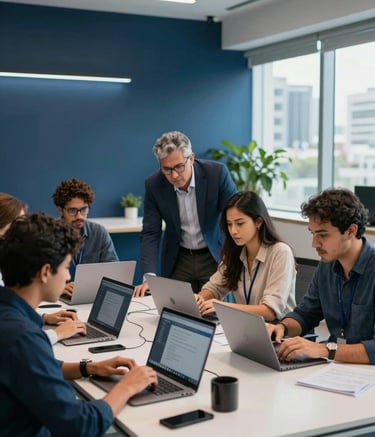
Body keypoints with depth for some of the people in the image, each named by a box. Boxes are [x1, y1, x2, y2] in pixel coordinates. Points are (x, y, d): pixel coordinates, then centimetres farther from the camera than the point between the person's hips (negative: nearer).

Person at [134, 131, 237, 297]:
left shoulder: (217, 173, -19)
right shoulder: (154, 184, -14)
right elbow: (150, 233, -10)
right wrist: (149, 278, -22)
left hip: (214, 256, -1)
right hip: (178, 260, 2)